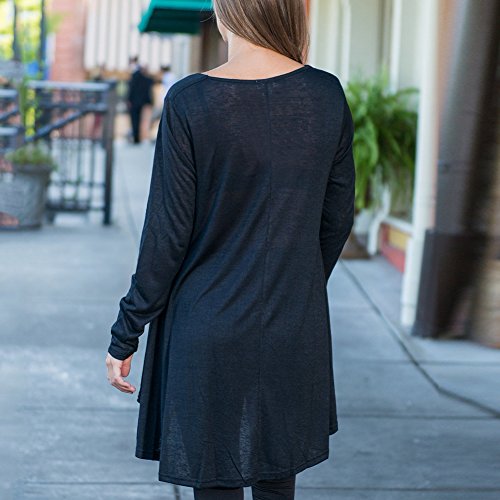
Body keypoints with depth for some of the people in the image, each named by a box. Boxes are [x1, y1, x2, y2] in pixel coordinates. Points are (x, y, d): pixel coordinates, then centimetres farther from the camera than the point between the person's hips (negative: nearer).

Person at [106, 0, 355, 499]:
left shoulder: (189, 102, -15)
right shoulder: (327, 95, -4)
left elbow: (167, 235, -12)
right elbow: (337, 219, 6)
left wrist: (124, 336, -1)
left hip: (209, 333, -3)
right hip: (297, 332, 4)